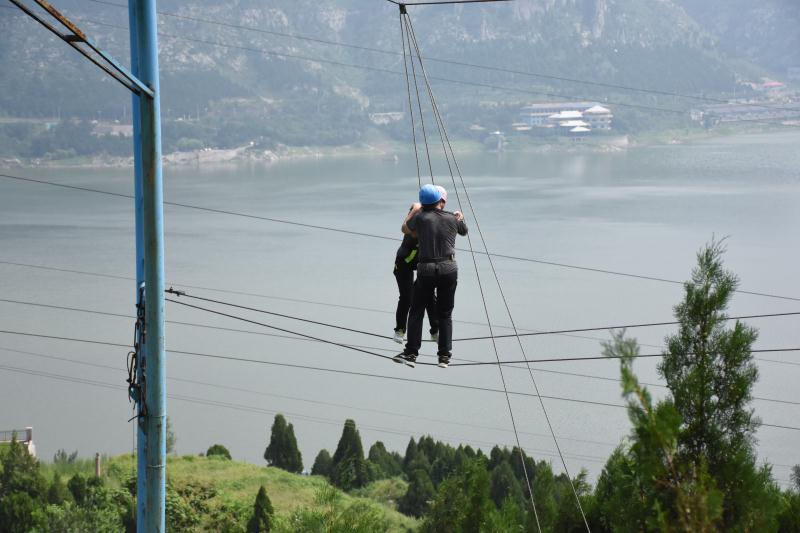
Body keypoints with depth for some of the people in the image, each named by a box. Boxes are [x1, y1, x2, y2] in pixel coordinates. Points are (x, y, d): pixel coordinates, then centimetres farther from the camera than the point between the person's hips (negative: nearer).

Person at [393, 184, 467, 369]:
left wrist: (413, 211, 29)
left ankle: (411, 353, 1)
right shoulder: (453, 219, 3)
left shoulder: (421, 218, -4)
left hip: (426, 270, -2)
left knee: (416, 312, 8)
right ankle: (444, 356, 6)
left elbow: (405, 230, 16)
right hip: (449, 269, 2)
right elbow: (464, 231, 26)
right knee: (445, 314, 11)